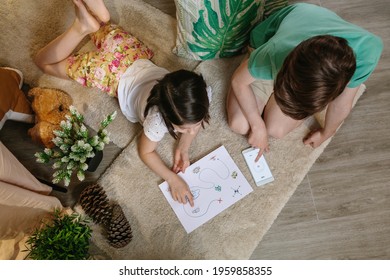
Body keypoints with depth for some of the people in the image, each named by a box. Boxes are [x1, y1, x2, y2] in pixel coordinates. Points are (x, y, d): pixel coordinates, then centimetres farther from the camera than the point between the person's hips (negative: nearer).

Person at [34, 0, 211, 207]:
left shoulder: (201, 93, -32)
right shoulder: (157, 117, -41)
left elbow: (196, 119, -8)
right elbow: (145, 152, -22)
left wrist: (184, 147, -21)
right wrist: (173, 179, -31)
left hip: (136, 58, 4)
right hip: (116, 76, -4)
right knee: (44, 62, 14)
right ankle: (83, 26, 4)